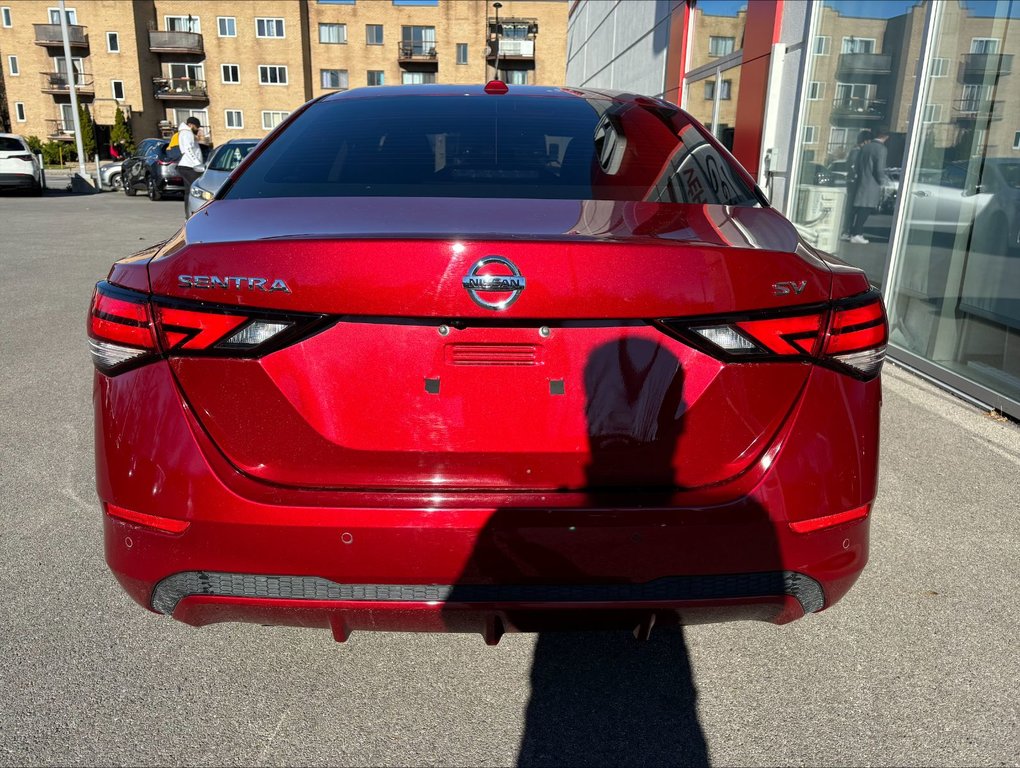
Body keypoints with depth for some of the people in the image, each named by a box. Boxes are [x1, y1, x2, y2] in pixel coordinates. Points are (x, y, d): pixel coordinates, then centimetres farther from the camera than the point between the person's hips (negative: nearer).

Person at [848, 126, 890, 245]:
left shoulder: (865, 147, 8)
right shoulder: (882, 149, -11)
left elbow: (856, 167, 10)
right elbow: (880, 169, -15)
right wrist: (883, 181, 0)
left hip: (861, 183, 6)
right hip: (872, 185, -6)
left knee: (858, 210, 10)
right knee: (865, 211, -4)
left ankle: (854, 233, 13)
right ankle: (856, 234, -6)